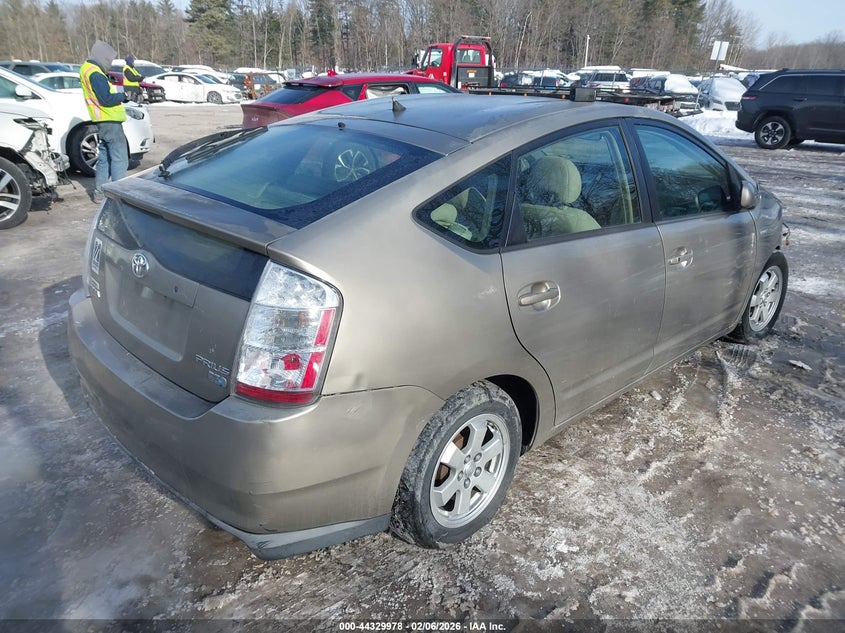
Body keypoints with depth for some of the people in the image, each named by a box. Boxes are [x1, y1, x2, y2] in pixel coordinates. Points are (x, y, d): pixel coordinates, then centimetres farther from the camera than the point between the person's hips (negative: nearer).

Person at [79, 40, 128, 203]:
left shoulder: (86, 69, 15)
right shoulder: (95, 74, -17)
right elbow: (106, 99, -22)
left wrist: (115, 89, 6)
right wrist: (121, 95, -7)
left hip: (102, 122, 10)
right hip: (110, 122, -10)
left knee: (104, 158, 16)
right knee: (119, 160, -8)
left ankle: (99, 193, 21)